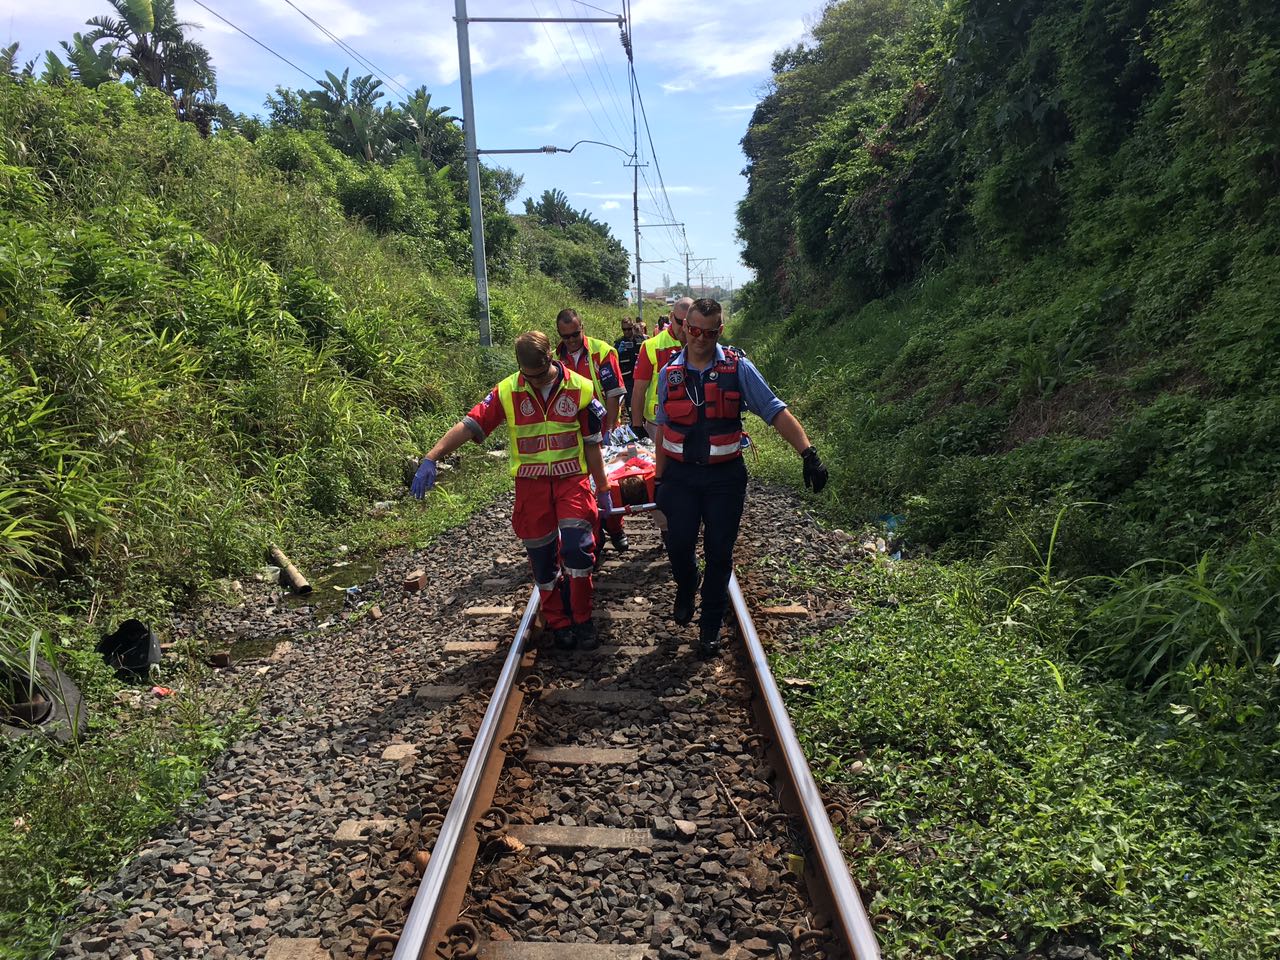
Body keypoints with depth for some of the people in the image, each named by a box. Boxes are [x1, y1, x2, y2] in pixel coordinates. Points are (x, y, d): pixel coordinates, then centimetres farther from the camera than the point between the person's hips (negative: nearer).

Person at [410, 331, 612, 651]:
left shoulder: (581, 389, -6)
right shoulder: (507, 391, -7)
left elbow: (592, 444, 2)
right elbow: (469, 425, -13)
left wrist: (603, 490, 7)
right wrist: (431, 459, -25)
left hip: (572, 479, -1)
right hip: (531, 484, 1)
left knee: (577, 546, -14)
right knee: (542, 556, 7)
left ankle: (582, 619, 6)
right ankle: (559, 622, 25)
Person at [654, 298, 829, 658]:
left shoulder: (738, 368, -6)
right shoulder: (670, 373, 2)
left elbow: (776, 412, -8)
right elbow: (664, 427, 10)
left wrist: (808, 453, -19)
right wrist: (659, 476, 11)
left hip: (725, 475, -1)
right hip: (681, 473, 2)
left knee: (719, 553, 5)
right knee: (679, 544, 3)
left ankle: (711, 628, 20)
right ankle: (685, 591, 37)